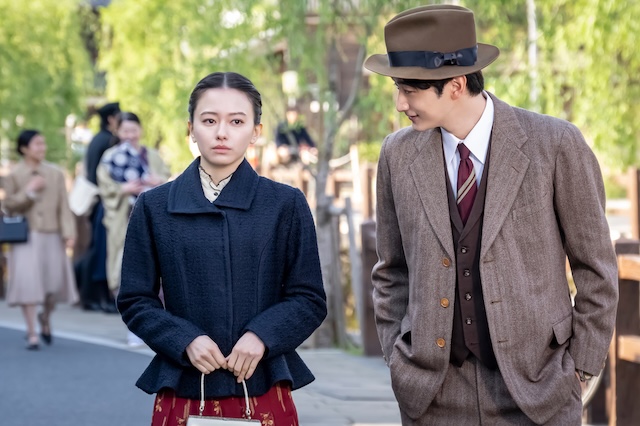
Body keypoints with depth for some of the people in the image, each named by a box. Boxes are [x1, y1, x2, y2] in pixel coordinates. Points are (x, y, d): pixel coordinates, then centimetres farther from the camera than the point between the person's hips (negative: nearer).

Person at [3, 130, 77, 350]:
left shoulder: (55, 173, 5)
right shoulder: (14, 175, 0)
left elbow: (64, 206, 3)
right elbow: (8, 206, 0)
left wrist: (69, 232, -6)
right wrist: (28, 192, -13)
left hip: (52, 236, 2)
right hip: (25, 238, -2)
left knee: (55, 282, 3)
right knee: (28, 282, -8)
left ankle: (45, 318, 35)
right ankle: (32, 334, 1)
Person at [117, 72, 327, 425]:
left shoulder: (286, 205, 2)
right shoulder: (154, 207, 4)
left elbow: (310, 300, 3)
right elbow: (135, 301, 6)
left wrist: (262, 336, -14)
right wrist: (185, 340, -11)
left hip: (263, 393, 0)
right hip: (182, 394, 0)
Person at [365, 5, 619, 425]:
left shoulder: (556, 145, -7)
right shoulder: (398, 154, 2)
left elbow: (596, 269, 0)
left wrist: (580, 369, -1)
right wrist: (397, 358, 6)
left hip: (536, 390, -2)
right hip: (434, 392, 3)